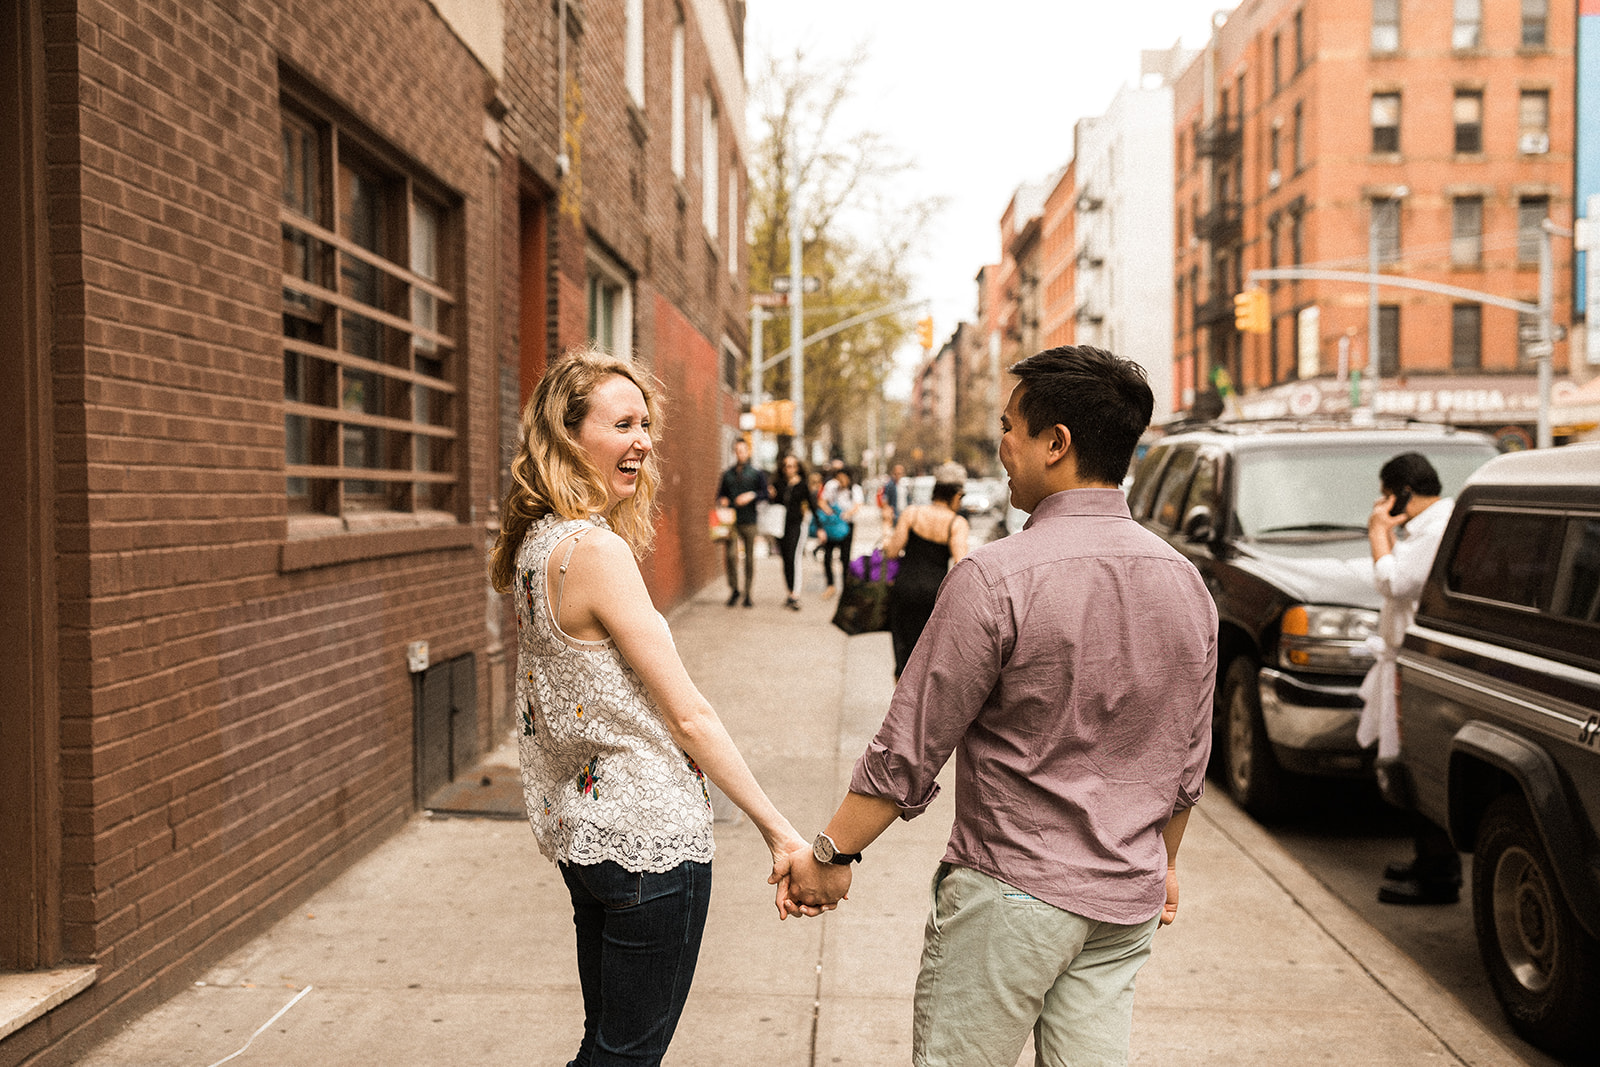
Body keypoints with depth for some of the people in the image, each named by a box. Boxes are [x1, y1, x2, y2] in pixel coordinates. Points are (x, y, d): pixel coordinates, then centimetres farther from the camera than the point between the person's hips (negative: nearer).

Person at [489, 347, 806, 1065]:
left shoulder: (535, 543, 8)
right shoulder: (596, 551, -20)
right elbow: (687, 715, -19)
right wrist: (779, 833, -13)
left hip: (581, 831, 9)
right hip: (650, 839, -9)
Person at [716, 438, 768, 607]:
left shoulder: (757, 472, 6)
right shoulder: (727, 474, 14)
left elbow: (766, 493, 2)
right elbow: (720, 494, 21)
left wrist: (752, 495, -14)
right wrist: (722, 501, -1)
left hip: (749, 521, -1)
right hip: (731, 521, 1)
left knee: (749, 558, 3)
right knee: (730, 555, -11)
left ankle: (748, 593, 11)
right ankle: (734, 589, 6)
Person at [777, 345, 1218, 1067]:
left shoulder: (998, 576, -19)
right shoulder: (1186, 582, 3)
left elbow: (911, 748, -15)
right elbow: (1189, 763, 12)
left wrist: (832, 851, -3)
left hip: (1013, 891, -6)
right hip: (1128, 902, 6)